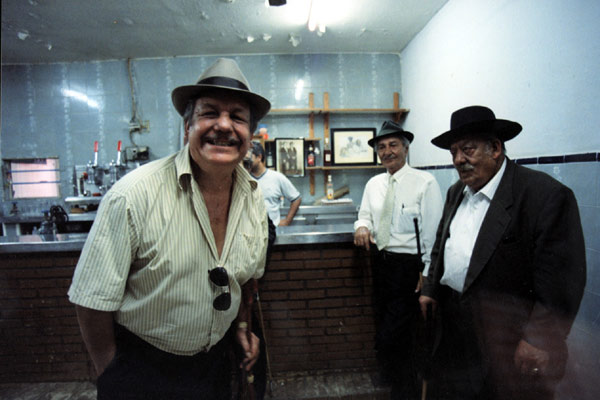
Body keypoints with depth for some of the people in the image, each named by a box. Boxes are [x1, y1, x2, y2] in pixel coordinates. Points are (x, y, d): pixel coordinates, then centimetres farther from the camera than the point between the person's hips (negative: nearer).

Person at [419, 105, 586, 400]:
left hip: (508, 342, -6)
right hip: (454, 325, 6)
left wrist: (539, 340, -19)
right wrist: (430, 290, 9)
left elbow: (561, 277, -18)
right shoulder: (456, 193, 7)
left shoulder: (547, 194, -16)